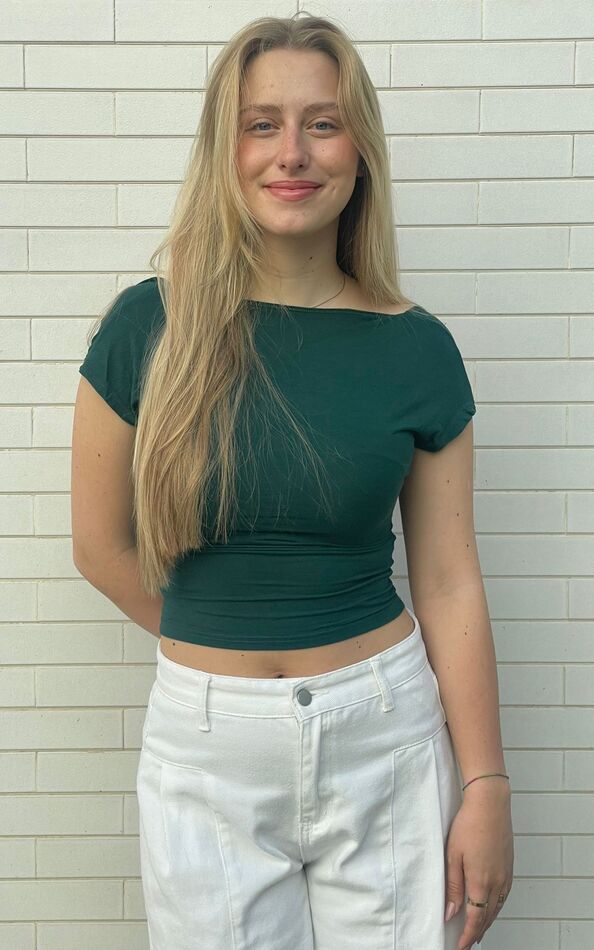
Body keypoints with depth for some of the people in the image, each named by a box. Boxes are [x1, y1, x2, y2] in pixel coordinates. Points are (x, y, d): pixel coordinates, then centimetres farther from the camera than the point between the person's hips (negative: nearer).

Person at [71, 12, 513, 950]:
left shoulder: (416, 348, -5)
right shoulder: (149, 326, -7)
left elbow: (449, 583, -3)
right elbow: (102, 546, 2)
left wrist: (487, 786, -3)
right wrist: (218, 647, 9)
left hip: (385, 735, 1)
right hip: (204, 743, 0)